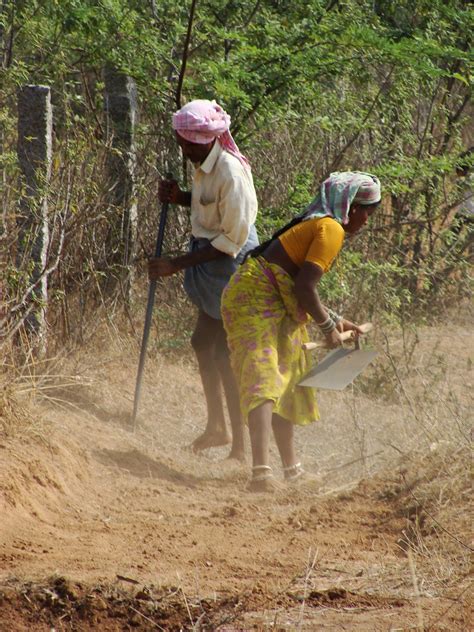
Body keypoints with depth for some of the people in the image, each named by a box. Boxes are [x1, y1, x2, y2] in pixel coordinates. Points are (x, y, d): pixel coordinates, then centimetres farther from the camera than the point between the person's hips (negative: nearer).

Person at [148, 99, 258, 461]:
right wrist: (179, 197, -1)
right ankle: (217, 426, 36)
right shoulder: (205, 165, 1)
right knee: (204, 343, 21)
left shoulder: (230, 173, -26)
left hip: (232, 266, -10)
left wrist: (178, 265, -23)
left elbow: (232, 241, -25)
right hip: (210, 263, 10)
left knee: (226, 354, -5)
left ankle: (240, 445, 2)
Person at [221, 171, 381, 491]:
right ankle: (261, 472, -36)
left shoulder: (316, 225, 19)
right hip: (258, 302, -10)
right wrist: (328, 327, -8)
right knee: (265, 382, -22)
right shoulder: (331, 230, -13)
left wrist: (335, 320, 22)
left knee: (286, 382, 21)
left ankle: (292, 468, 33)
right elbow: (305, 289, -20)